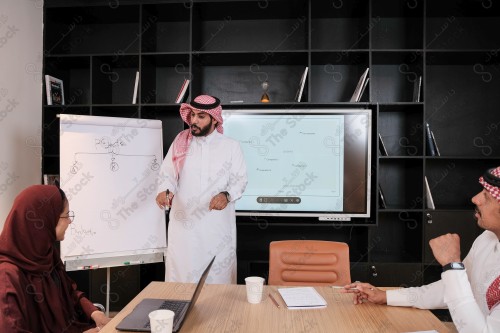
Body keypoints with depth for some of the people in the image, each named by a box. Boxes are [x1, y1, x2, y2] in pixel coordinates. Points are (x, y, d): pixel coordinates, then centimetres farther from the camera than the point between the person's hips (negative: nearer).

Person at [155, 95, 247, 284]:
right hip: (184, 222, 1)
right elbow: (167, 174, 4)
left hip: (218, 225, -1)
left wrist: (226, 195, -22)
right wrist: (164, 190, -19)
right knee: (181, 271, 5)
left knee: (218, 274, 5)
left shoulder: (231, 146, 1)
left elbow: (240, 179, -1)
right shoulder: (180, 142, 6)